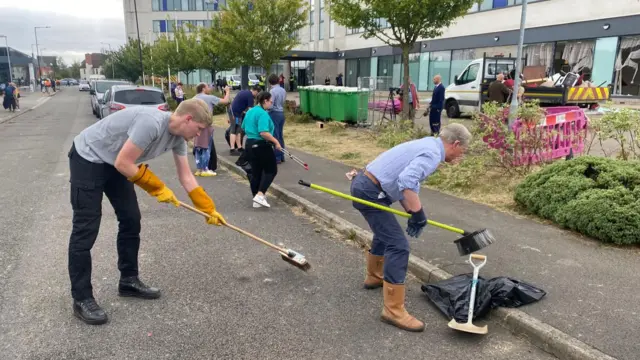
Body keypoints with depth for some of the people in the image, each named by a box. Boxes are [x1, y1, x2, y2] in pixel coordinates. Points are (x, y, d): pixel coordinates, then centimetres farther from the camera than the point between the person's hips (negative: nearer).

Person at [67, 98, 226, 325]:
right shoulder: (151, 122, -32)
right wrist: (158, 189, -18)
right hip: (88, 158, -9)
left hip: (114, 163, 9)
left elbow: (186, 177, 3)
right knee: (86, 229, -6)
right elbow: (123, 163, -28)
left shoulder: (177, 137, -4)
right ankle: (81, 299, 4)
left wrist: (209, 209, 1)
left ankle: (129, 281, 23)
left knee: (131, 220, 8)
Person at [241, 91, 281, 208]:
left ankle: (256, 200, 16)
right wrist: (276, 142, -19)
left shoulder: (250, 111, 12)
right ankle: (260, 195, -8)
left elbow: (244, 128, 22)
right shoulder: (263, 113, -18)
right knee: (271, 170, 5)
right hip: (261, 146, -9)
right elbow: (263, 133, -28)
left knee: (255, 173, 13)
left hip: (249, 144, 9)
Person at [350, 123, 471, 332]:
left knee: (386, 233, 30)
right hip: (370, 192, -11)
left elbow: (402, 182, 21)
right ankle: (393, 310, -3)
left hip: (365, 185, 11)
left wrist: (411, 213, 15)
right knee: (398, 245, -10)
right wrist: (419, 214, -22)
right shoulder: (433, 153, -13)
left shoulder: (427, 145, 18)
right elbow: (406, 181, -30)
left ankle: (374, 277, 49)